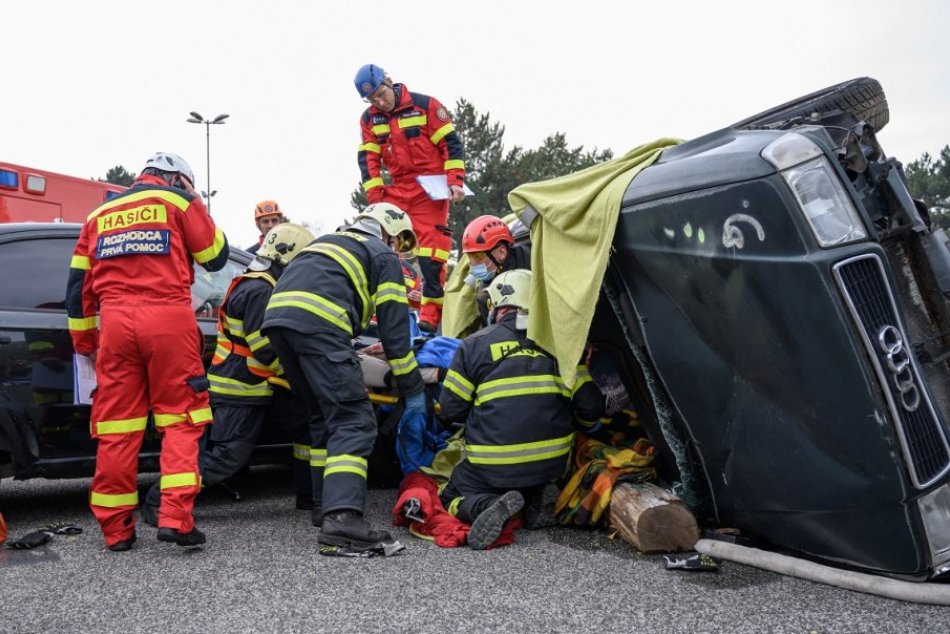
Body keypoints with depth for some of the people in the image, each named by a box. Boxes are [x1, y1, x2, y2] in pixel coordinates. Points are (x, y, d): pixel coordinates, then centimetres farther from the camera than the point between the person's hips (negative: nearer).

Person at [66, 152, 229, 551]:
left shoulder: (100, 214, 24)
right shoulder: (179, 200, 11)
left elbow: (78, 284, 21)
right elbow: (215, 256, 12)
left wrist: (84, 339, 25)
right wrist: (195, 214, 26)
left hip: (115, 322, 4)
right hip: (167, 319, -4)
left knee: (116, 427, 6)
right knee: (180, 419, 1)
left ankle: (116, 529, 10)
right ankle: (175, 518, -8)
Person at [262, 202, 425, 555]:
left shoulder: (329, 242, 36)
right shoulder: (383, 256, 16)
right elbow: (395, 329, 10)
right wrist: (413, 390, 15)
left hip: (276, 315, 8)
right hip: (317, 323, -7)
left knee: (325, 415, 21)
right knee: (354, 422, -8)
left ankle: (325, 504, 25)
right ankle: (341, 521, -23)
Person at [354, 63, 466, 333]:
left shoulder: (425, 105, -6)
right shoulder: (369, 119, 6)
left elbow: (451, 143, -5)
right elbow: (368, 159, 5)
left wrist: (455, 181, -12)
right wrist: (375, 197, -4)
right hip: (396, 189, 4)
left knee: (430, 251, -10)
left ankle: (431, 311, -6)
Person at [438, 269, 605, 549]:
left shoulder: (475, 344, -4)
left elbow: (451, 408, 0)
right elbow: (590, 406, 2)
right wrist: (567, 426, 25)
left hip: (493, 465, -4)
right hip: (552, 464, 4)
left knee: (453, 497, 17)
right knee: (530, 493, 35)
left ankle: (487, 506, -14)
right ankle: (535, 503, 1)